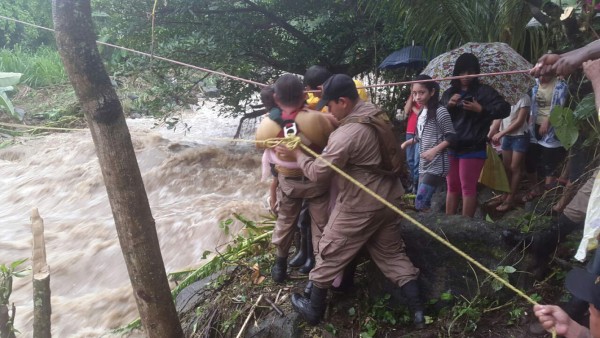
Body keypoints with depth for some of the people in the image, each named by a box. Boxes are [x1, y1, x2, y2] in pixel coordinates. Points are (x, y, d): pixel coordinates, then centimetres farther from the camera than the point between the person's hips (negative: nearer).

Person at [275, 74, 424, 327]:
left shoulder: (346, 134, -26)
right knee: (392, 253, 19)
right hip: (388, 198, 8)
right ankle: (417, 309, 19)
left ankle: (314, 308, 26)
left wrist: (296, 154, -4)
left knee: (331, 253, 10)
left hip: (359, 207, -8)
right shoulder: (377, 114, 1)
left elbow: (319, 174, -21)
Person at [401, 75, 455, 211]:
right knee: (423, 203, 11)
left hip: (436, 166, -8)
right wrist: (407, 143, 16)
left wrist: (435, 150, -23)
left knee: (420, 204, -14)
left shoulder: (440, 111, -12)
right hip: (424, 166, 8)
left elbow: (451, 137, -13)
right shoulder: (422, 113, 11)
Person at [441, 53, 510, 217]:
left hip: (472, 148, -5)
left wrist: (481, 110, -21)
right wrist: (448, 105, -8)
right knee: (452, 186, 12)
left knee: (468, 187, -2)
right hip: (451, 147, 5)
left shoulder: (484, 91, -3)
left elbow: (505, 108, -10)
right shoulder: (449, 92, 12)